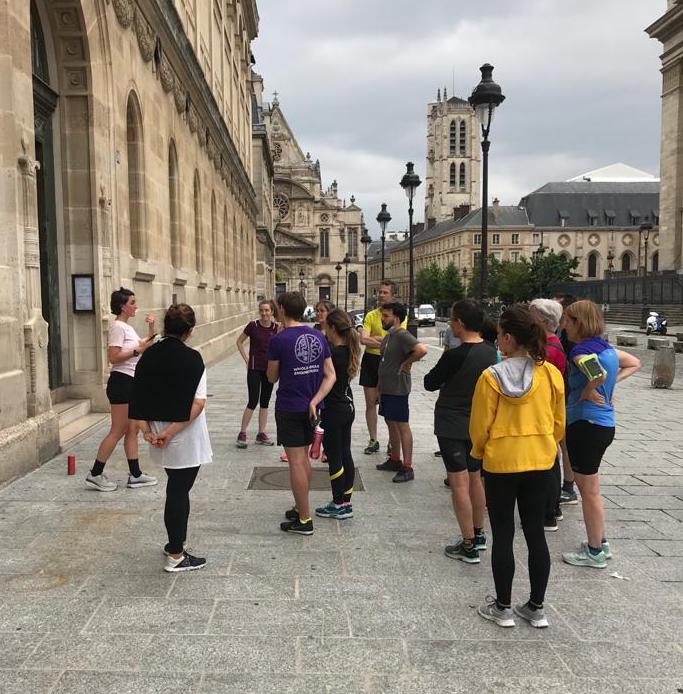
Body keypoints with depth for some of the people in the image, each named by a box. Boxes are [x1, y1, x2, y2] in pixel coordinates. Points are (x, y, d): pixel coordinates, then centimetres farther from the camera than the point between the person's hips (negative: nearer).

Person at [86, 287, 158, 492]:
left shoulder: (128, 328, 16)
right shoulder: (118, 327, -13)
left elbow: (146, 348, 23)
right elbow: (113, 357, -21)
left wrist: (151, 328, 11)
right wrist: (137, 350, -19)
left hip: (132, 383, 10)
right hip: (121, 382, -10)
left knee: (132, 430, 11)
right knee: (118, 431, -4)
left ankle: (135, 475, 16)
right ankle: (94, 475, 5)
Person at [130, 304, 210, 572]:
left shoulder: (149, 356, 2)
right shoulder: (191, 358, -15)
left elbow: (138, 399, 1)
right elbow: (198, 403, -21)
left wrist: (147, 430, -3)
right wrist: (172, 431, -18)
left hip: (160, 437, 6)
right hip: (185, 439, -6)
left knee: (177, 488, 22)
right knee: (179, 492, 5)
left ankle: (176, 542, 36)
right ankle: (176, 556, 15)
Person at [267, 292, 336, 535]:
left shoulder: (279, 340, -14)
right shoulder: (318, 336, 3)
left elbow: (272, 377, -3)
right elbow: (330, 375, 0)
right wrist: (315, 401, -6)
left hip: (289, 408, -6)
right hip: (310, 407, 6)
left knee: (296, 462, -1)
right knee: (303, 457, 19)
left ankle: (304, 520, 5)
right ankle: (300, 508, 31)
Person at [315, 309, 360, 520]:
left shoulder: (333, 352, -21)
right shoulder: (349, 350, 3)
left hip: (333, 411, -8)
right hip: (348, 407, 8)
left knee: (334, 458, 2)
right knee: (345, 455, 14)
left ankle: (338, 505, 11)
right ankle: (346, 503, 22)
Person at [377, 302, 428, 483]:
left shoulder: (403, 335, -17)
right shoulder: (389, 336, 13)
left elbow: (422, 349, -35)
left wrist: (406, 364, -22)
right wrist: (379, 386, 21)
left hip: (398, 389, -10)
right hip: (386, 388, 10)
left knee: (402, 426, -5)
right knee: (391, 423, 17)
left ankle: (407, 468, -1)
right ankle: (395, 460, 30)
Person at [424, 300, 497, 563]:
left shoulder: (454, 355, -22)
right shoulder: (490, 352, -1)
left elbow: (430, 383, -9)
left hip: (452, 426, -7)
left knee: (459, 484, -1)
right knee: (475, 480, 19)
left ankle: (468, 546, 3)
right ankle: (478, 534, 32)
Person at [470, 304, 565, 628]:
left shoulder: (492, 376, -16)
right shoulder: (551, 374, -4)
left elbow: (480, 427, -10)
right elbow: (558, 424, 5)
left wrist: (479, 452, 10)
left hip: (501, 463, -4)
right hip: (540, 462, 4)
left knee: (503, 535, 8)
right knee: (535, 533, 13)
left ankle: (503, 607, 20)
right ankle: (536, 608, 24)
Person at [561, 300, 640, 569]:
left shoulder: (581, 350, -16)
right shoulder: (605, 346, 10)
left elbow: (598, 375, -36)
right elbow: (634, 363, 22)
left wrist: (586, 393, -17)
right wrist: (612, 383, 12)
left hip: (587, 425, -9)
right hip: (604, 423, 9)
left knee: (589, 491, 3)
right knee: (589, 488, 21)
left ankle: (595, 553, 15)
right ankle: (601, 542, 32)